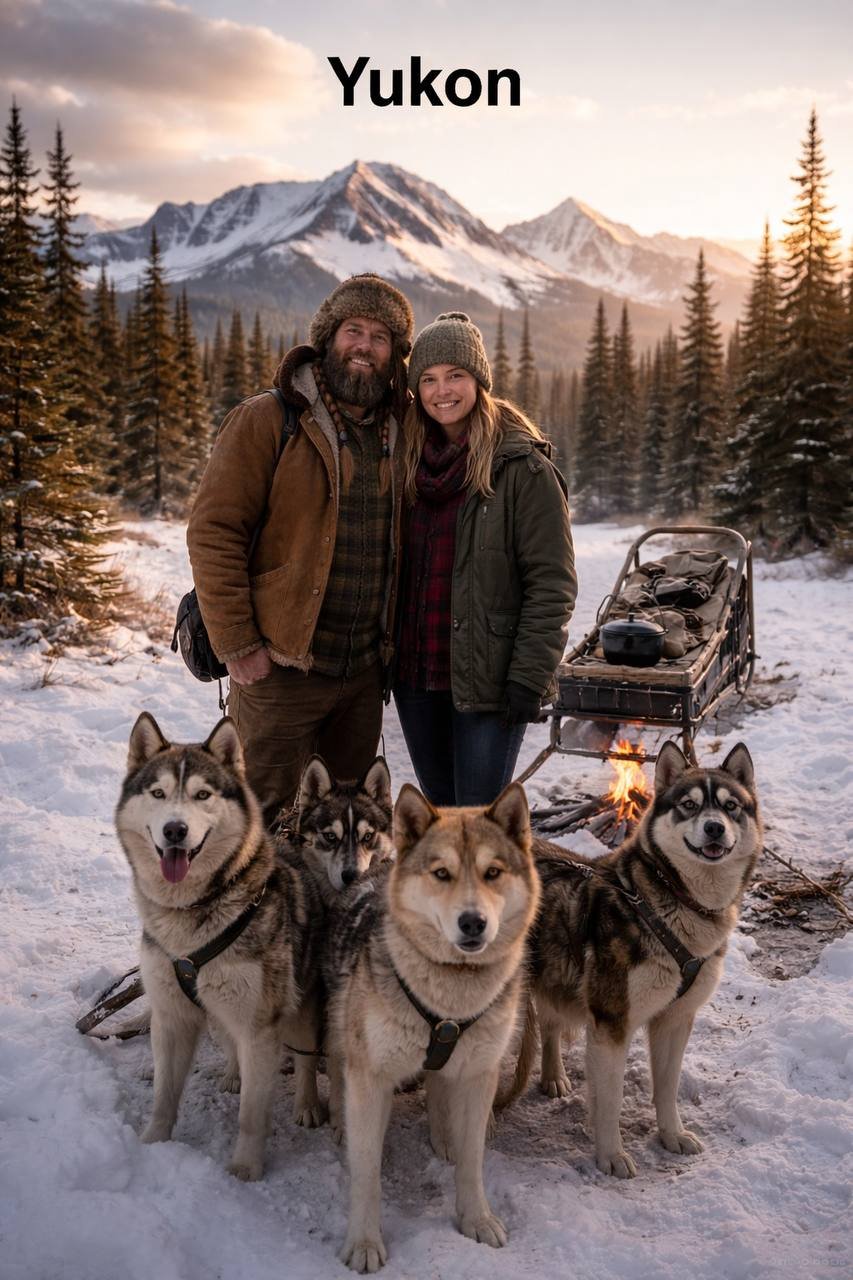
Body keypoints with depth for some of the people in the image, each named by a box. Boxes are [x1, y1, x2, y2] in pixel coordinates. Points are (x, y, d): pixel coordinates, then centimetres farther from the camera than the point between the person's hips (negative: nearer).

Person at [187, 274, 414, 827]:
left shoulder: (397, 434, 10)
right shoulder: (267, 420, -8)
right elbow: (214, 532, -12)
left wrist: (391, 645, 10)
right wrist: (238, 644, -15)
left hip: (365, 674, 6)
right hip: (281, 668, -5)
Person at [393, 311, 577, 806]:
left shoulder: (524, 469, -10)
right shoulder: (409, 461, 8)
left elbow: (552, 584, -12)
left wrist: (529, 677, -17)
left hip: (487, 683, -6)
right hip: (415, 676, 6)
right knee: (441, 805, 16)